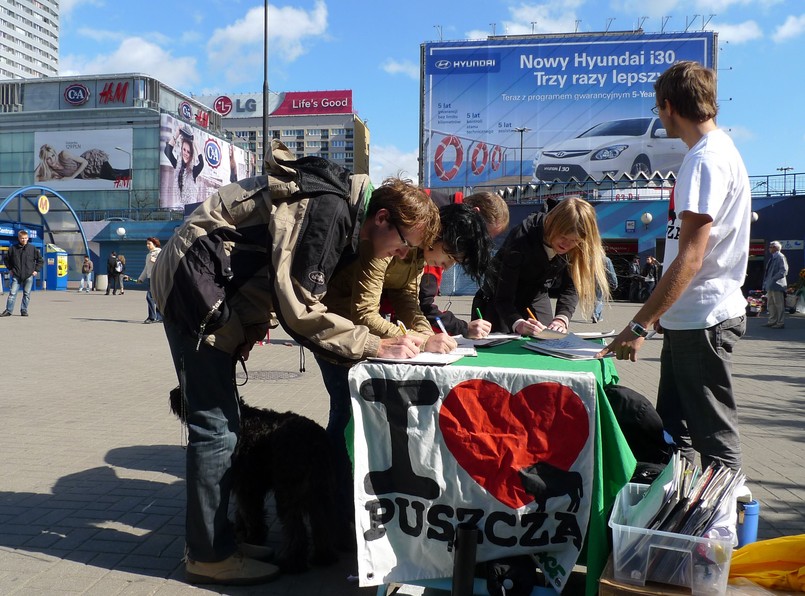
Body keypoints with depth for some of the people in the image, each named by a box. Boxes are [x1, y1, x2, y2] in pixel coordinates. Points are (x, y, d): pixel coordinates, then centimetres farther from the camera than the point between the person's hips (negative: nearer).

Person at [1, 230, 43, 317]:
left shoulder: (32, 248, 1)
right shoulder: (13, 248, 2)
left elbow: (40, 260, 10)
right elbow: (7, 259, 16)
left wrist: (36, 270, 4)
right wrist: (10, 269, 9)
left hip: (29, 276, 0)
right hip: (16, 276, 0)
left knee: (27, 294, 5)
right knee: (12, 293, -3)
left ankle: (24, 310, 14)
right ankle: (8, 310, 1)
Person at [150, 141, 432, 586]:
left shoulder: (339, 205, 7)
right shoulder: (329, 209, -24)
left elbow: (292, 288, 14)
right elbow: (299, 310, -27)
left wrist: (249, 329, 6)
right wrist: (374, 345, -23)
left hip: (206, 285, 10)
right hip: (195, 282, -10)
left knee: (217, 421, 13)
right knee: (217, 426, -6)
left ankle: (210, 535, 25)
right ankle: (211, 555, 7)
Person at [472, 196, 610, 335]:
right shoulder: (523, 239, -35)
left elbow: (570, 288, -15)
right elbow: (503, 297, -35)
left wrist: (561, 319, -34)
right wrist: (518, 324, -53)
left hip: (536, 297, 4)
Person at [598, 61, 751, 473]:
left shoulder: (707, 160, -17)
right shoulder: (714, 152, 15)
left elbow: (690, 259, -24)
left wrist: (639, 325, -23)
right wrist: (659, 314, 23)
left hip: (703, 321, -10)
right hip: (687, 319, 10)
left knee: (714, 437, 1)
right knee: (672, 429, 17)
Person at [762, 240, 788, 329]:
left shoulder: (780, 257, -10)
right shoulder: (772, 258, 17)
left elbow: (783, 271, -18)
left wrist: (773, 279, -20)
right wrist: (766, 283, 14)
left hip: (777, 285, -9)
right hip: (770, 285, 10)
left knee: (779, 304, -4)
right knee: (770, 304, 13)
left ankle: (781, 323, 0)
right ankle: (772, 321, 21)